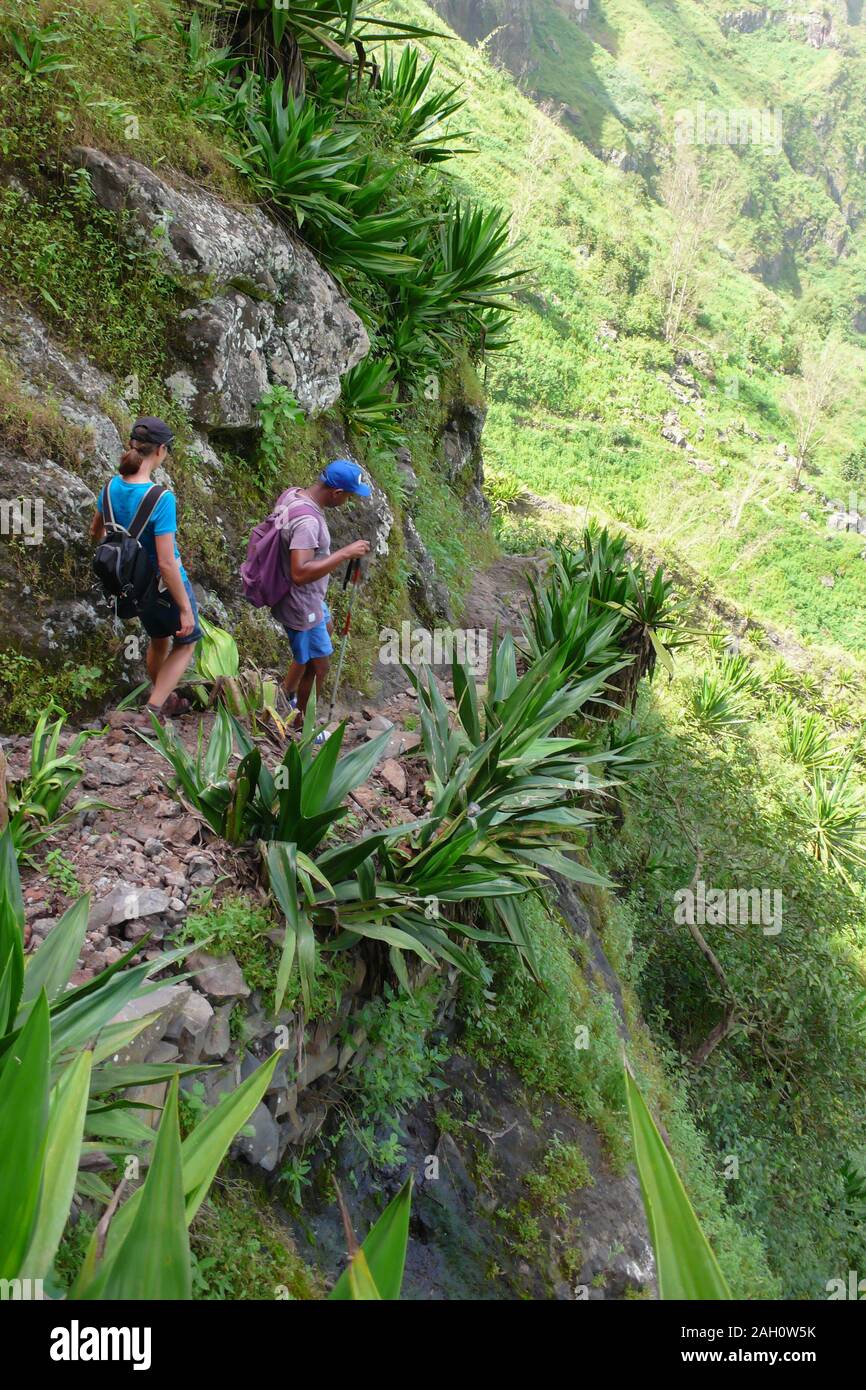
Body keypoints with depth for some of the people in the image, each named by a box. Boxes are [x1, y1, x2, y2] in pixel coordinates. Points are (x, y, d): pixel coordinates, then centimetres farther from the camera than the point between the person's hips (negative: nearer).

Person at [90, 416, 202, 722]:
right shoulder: (161, 499, -30)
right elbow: (166, 563, -30)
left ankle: (165, 700, 50)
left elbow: (96, 532, 9)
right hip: (164, 585, -6)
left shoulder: (112, 487, -10)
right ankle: (152, 713, 12)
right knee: (185, 642, 20)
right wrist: (185, 609, -21)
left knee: (158, 640, 30)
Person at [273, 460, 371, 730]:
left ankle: (287, 693, 46)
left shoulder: (293, 494, -4)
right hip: (301, 606, -10)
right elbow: (300, 573, -41)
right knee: (318, 666, 8)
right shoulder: (307, 520, -34)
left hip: (308, 596, 10)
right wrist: (345, 553, -35)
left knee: (326, 628, 33)